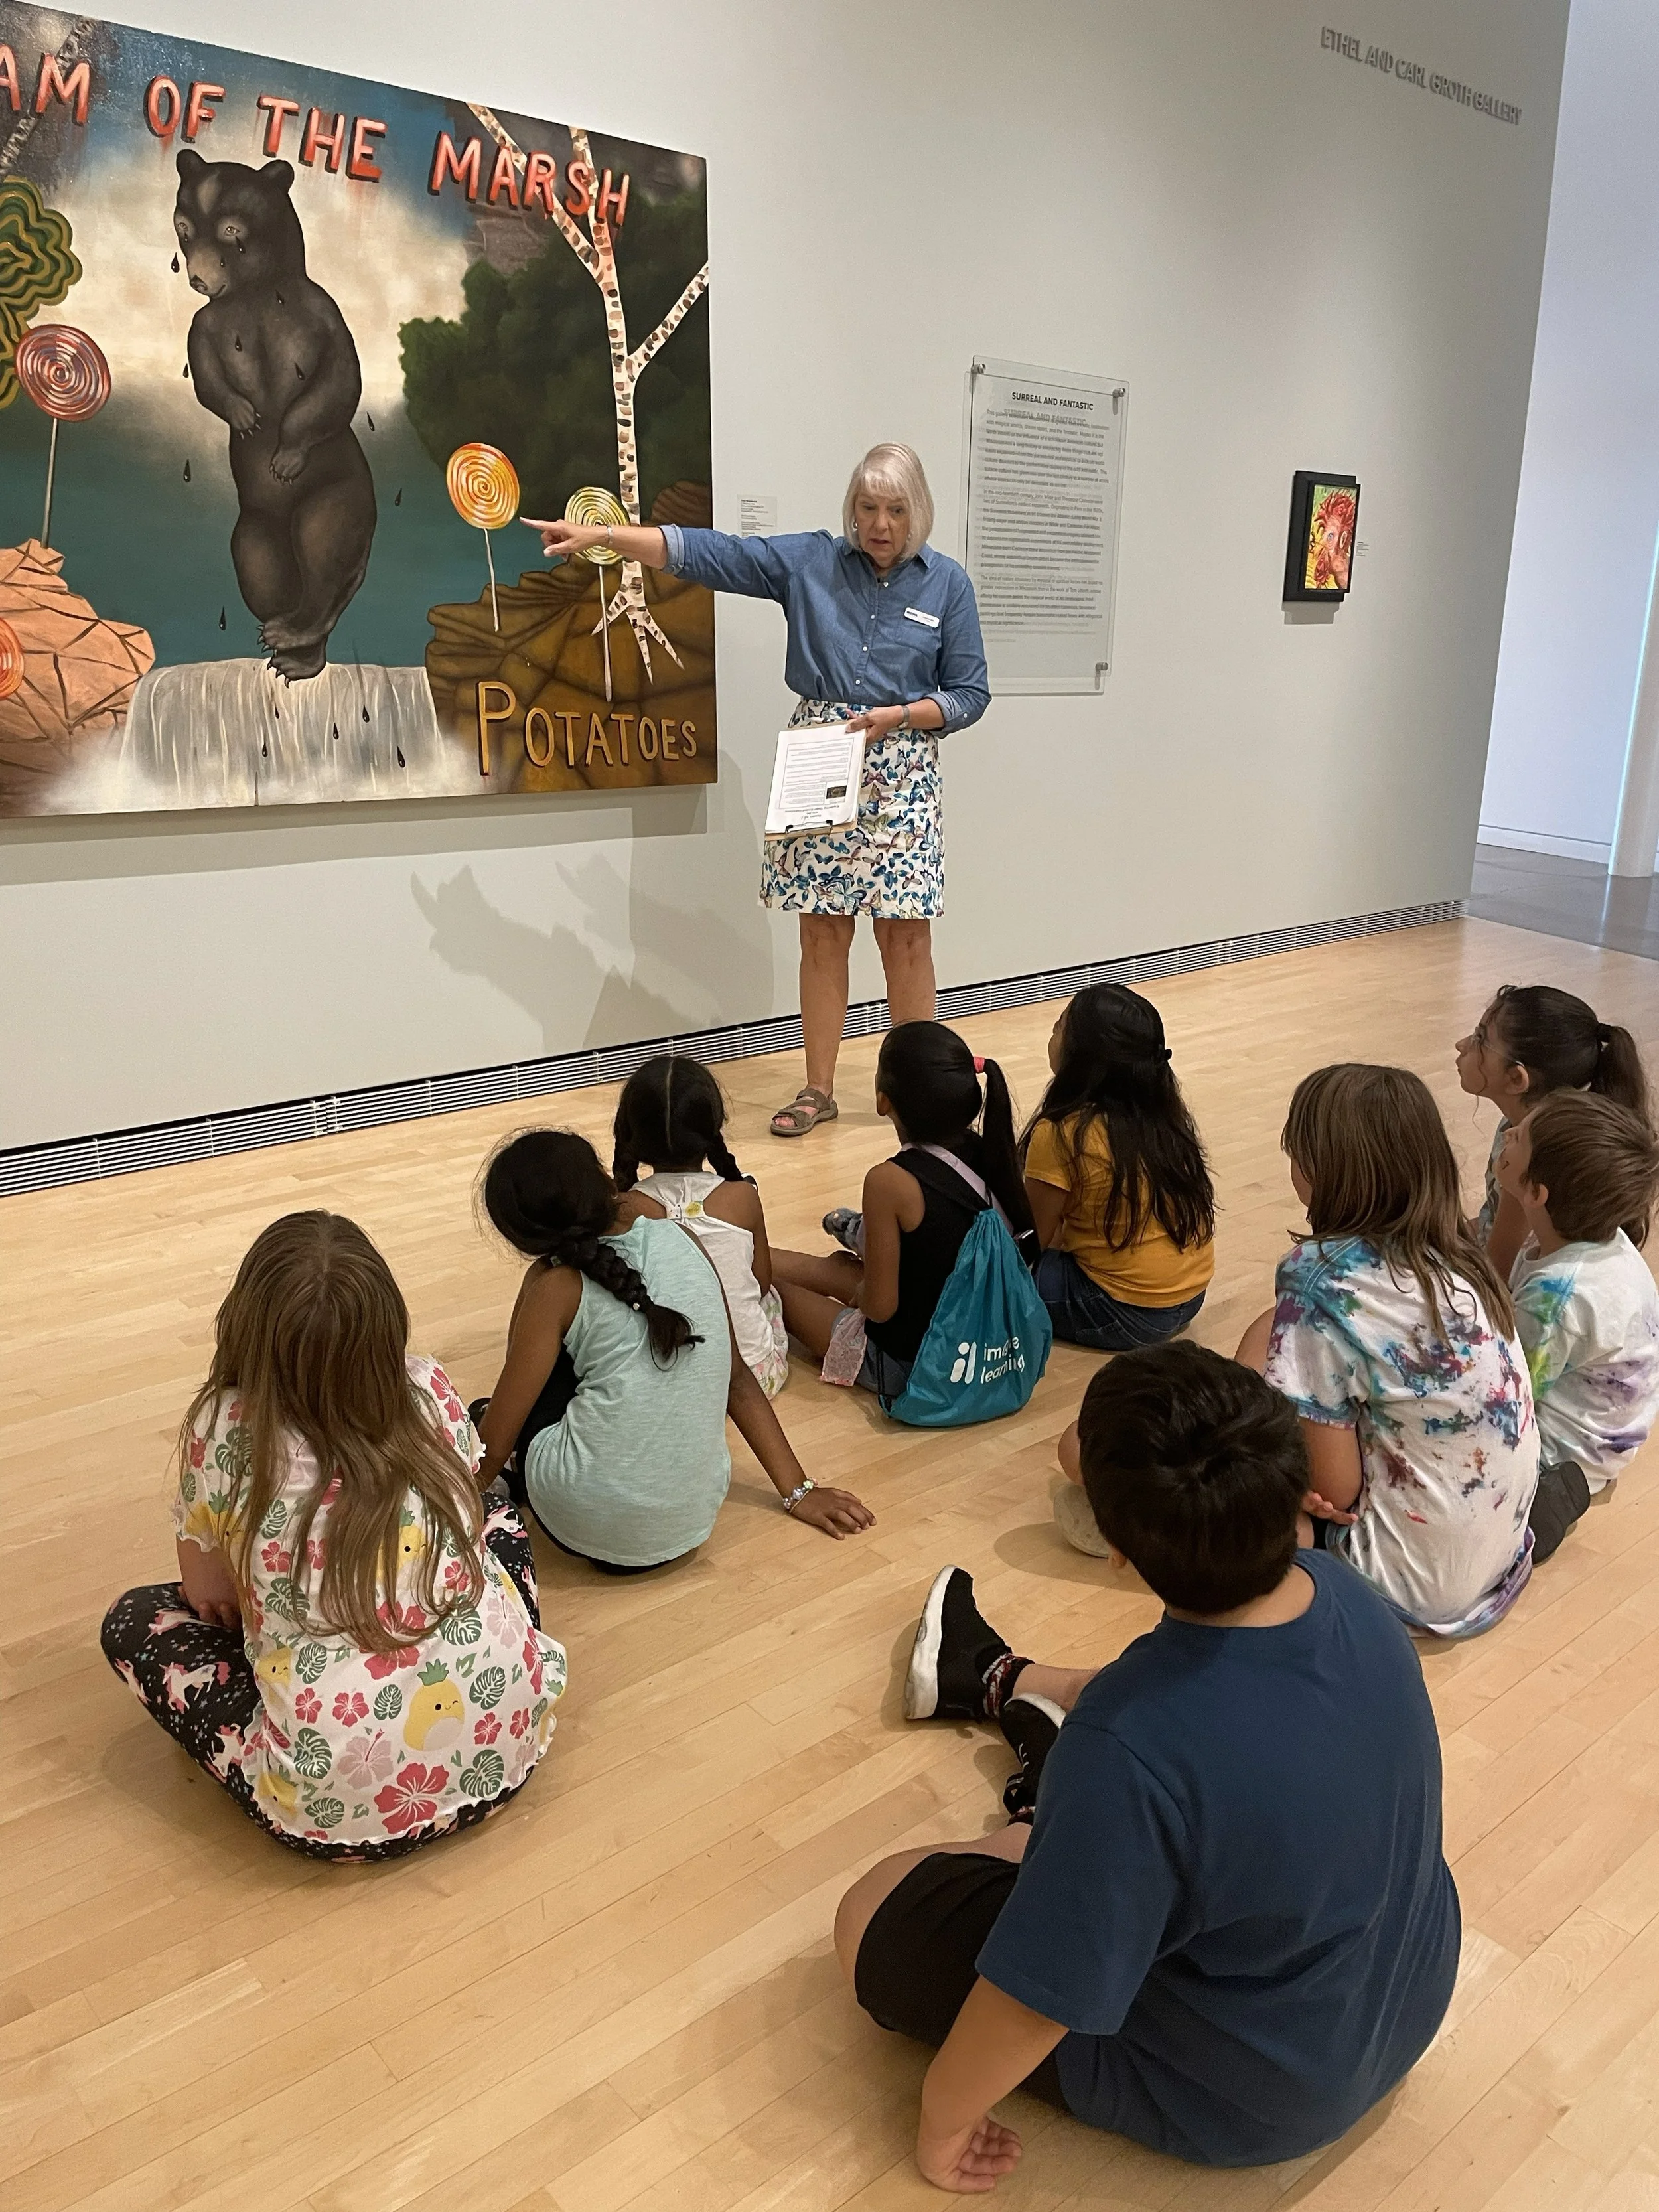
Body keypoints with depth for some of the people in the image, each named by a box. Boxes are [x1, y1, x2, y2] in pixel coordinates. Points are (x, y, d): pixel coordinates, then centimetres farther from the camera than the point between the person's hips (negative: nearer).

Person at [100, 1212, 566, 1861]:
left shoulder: (225, 1430, -10)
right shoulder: (428, 1391, -3)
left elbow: (206, 1593, 6)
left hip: (341, 1807, -3)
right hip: (504, 1749, 3)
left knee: (133, 1620, 17)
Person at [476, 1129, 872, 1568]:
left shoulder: (555, 1283, -7)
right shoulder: (681, 1240, 5)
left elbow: (494, 1444, -5)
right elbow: (738, 1378, 11)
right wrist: (800, 1493, 16)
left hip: (587, 1527, -5)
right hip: (693, 1524, 5)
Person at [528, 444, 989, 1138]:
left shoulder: (947, 584, 2)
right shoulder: (809, 560, 3)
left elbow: (970, 693, 3)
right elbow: (705, 552, -2)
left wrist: (898, 716, -13)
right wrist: (599, 534, -10)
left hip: (901, 774, -1)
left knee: (905, 933, -1)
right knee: (821, 930, 3)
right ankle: (818, 1089, 14)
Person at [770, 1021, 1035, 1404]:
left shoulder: (890, 1182, -28)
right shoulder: (987, 1152, -9)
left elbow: (879, 1306, -23)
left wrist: (860, 1291, 0)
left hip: (905, 1366, -6)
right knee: (834, 1265, 28)